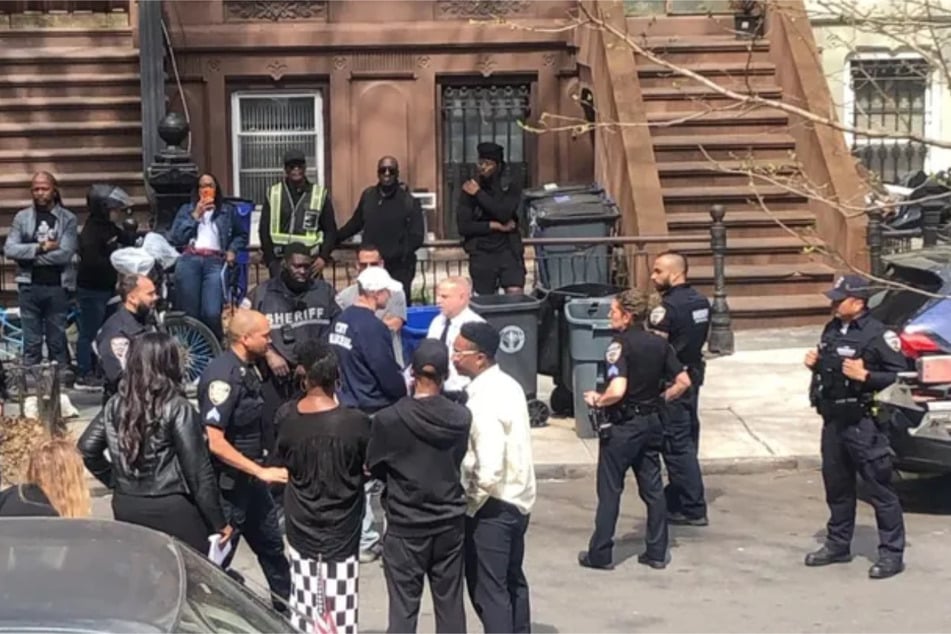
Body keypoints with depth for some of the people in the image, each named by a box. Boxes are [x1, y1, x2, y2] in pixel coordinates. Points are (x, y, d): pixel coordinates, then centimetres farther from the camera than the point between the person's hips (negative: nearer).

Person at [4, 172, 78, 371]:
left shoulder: (67, 219, 0)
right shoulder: (22, 217, 7)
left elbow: (65, 253, -12)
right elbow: (9, 249, -4)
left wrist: (29, 255, -9)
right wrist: (40, 248, -14)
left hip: (57, 287, -1)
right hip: (29, 286, 1)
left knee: (57, 341, 6)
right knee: (31, 342, 6)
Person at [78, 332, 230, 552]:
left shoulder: (116, 405, 3)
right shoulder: (177, 409, -13)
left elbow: (87, 448, 10)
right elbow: (198, 471, -12)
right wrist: (219, 522, -5)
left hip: (126, 507, 6)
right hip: (171, 510, -6)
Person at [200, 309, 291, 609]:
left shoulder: (248, 368, 4)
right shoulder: (223, 376, -25)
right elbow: (215, 442, -28)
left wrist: (260, 470, 16)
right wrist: (261, 471, -26)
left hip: (249, 479, 10)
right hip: (227, 482, -10)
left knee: (271, 542, 22)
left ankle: (288, 602, 38)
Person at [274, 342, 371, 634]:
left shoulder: (286, 417, -10)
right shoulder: (355, 422, -20)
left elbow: (281, 463, 4)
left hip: (300, 527, 3)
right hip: (340, 531, -3)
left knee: (304, 606, 15)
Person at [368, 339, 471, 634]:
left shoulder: (388, 419, -15)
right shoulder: (461, 418, -8)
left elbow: (374, 467, -2)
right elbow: (460, 461, 5)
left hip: (405, 525, -2)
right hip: (450, 522, 3)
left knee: (403, 606, 3)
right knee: (450, 603, 12)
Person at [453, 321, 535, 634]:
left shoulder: (483, 401, -23)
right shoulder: (508, 385, 4)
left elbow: (488, 470, -28)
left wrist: (470, 504, -12)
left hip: (493, 507, -9)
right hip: (518, 500, 9)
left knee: (488, 590, 0)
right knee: (513, 581, 20)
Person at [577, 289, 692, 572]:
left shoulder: (620, 346, -18)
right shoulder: (659, 344, 3)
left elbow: (617, 390, -29)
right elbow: (683, 382, 5)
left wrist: (597, 400, -11)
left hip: (623, 425, -6)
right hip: (652, 423, 6)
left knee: (609, 490, 4)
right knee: (653, 487, 13)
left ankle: (600, 554, 9)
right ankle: (657, 552, 16)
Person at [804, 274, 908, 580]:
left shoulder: (877, 335, -13)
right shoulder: (832, 330, 12)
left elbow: (902, 374, -16)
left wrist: (865, 376, -23)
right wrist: (814, 364, 5)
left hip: (863, 424, -8)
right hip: (833, 420, 8)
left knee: (880, 489, -2)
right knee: (837, 486, 17)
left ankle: (892, 553, 3)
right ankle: (838, 545, 29)